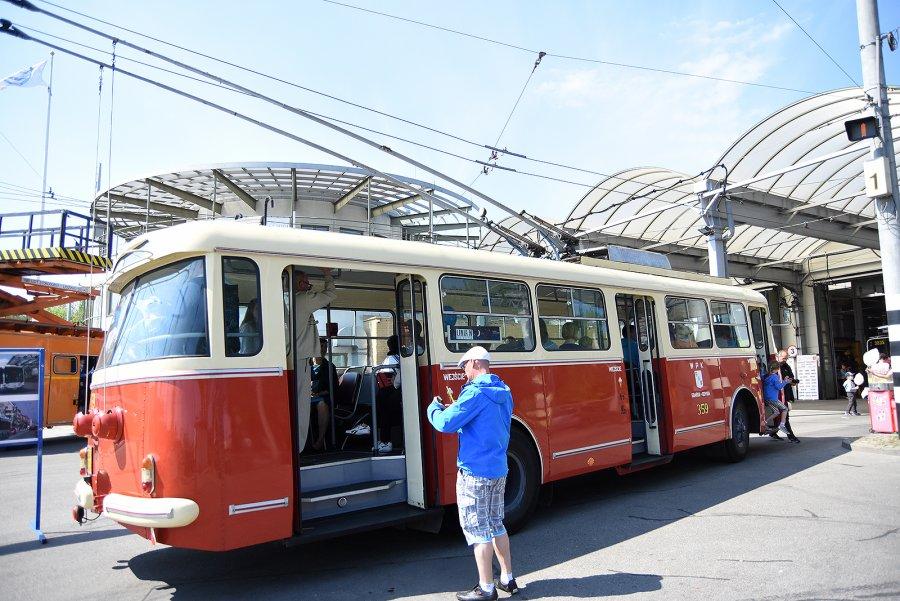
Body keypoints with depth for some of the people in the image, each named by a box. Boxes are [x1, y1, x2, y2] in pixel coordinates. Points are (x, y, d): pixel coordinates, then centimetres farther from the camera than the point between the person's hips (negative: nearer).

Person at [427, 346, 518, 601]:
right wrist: (456, 409, 13)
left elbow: (445, 424, -21)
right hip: (499, 469, 9)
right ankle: (507, 579, 28)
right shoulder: (504, 393, 10)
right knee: (496, 523, 19)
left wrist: (434, 408, -1)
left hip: (475, 471, -9)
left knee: (477, 529, 2)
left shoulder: (476, 393, -19)